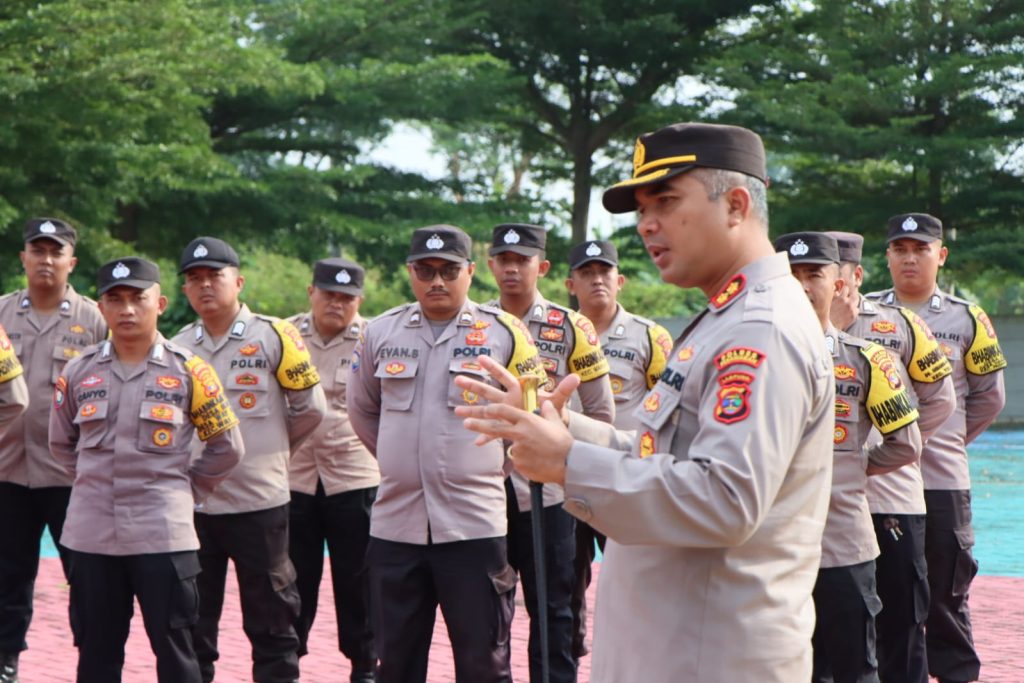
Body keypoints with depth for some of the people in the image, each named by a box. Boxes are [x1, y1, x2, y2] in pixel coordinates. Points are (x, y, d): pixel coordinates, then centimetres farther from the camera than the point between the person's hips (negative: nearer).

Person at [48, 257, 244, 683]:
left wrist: (183, 491, 6)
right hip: (92, 534, 3)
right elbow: (62, 443, 18)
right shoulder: (79, 371, 4)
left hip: (162, 535, -3)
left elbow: (226, 448, 5)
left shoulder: (188, 371, -2)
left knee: (173, 648, 3)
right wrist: (98, 484, 11)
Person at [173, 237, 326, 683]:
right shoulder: (176, 348, 7)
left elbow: (310, 409, 1)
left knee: (271, 620, 4)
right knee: (191, 620, 11)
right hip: (192, 504, 4)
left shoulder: (274, 337, -5)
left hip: (260, 503, -4)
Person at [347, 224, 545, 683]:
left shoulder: (503, 333, -2)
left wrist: (488, 468, 9)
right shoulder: (380, 332, 5)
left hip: (474, 525, -3)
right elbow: (362, 411, 20)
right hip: (394, 525, 3)